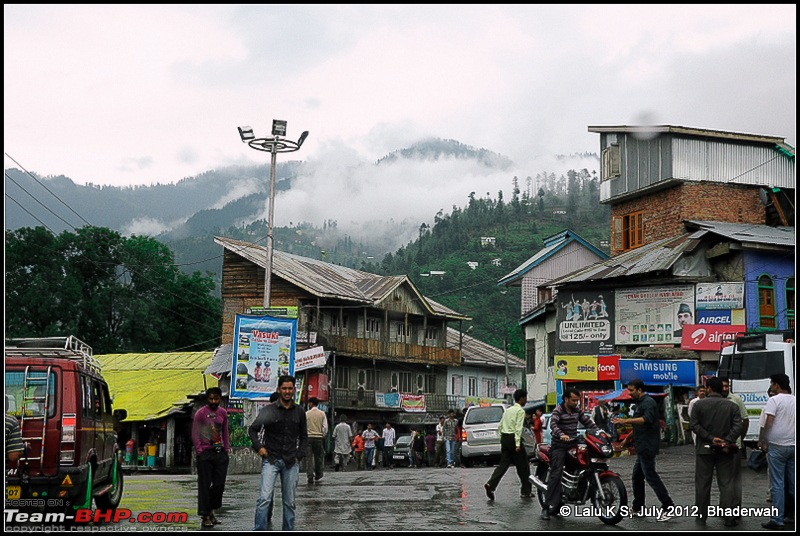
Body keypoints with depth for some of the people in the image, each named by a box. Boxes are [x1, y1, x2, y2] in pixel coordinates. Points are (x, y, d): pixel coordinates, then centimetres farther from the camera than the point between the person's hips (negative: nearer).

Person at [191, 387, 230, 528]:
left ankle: (210, 510, 20)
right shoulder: (200, 413, -5)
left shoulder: (223, 413, 10)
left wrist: (226, 449, 10)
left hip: (220, 453, 5)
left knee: (219, 484, 4)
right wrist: (200, 452, -11)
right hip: (206, 453, -5)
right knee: (205, 485, -1)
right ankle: (205, 516, 4)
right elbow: (195, 435, -6)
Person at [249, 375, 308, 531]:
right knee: (264, 497, -14)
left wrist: (300, 454, 5)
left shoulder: (299, 412, 8)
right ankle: (259, 530, -12)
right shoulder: (269, 410, -1)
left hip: (291, 462, 3)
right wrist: (258, 447, -7)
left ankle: (288, 530, 17)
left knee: (289, 501, 8)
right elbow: (253, 429, 6)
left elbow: (304, 436, 17)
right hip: (271, 460, -3)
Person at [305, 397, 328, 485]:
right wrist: (323, 436, 12)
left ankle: (310, 477, -8)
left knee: (309, 458, -1)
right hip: (319, 438, 1)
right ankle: (318, 475, 24)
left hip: (308, 437, -1)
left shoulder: (306, 414, -2)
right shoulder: (322, 414, 2)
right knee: (318, 457, 14)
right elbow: (325, 427, 0)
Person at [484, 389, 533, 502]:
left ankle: (490, 485, -12)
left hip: (504, 438, 7)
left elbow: (500, 427, 15)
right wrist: (518, 444, -21)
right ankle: (526, 491, 10)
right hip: (513, 438, -7)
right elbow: (518, 428, -17)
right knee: (523, 466, 5)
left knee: (503, 464, 6)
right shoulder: (520, 411, -7)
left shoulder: (508, 410, 17)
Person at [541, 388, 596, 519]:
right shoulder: (558, 411, -9)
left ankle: (556, 508, 7)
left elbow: (587, 422, 19)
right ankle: (547, 507, -15)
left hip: (572, 445, 7)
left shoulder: (577, 410, 13)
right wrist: (561, 435, -44)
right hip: (559, 447, -7)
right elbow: (553, 424, -25)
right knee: (555, 475, -14)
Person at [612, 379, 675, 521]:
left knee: (650, 475, -12)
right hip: (643, 447, 11)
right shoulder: (640, 403, 18)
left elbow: (647, 419, -34)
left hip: (647, 447, -11)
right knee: (637, 477, 14)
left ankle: (668, 507, -11)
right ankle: (638, 508, 22)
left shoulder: (648, 402, -14)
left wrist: (626, 421, -40)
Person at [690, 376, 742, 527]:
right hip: (725, 451, 1)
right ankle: (729, 518, 1)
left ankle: (701, 516, 11)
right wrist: (728, 442, -13)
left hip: (704, 448, -1)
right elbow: (737, 426, -7)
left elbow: (695, 425, -9)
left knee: (702, 484, 7)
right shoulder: (731, 406, 4)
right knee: (727, 484, 4)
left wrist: (710, 438, -11)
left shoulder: (699, 404, -1)